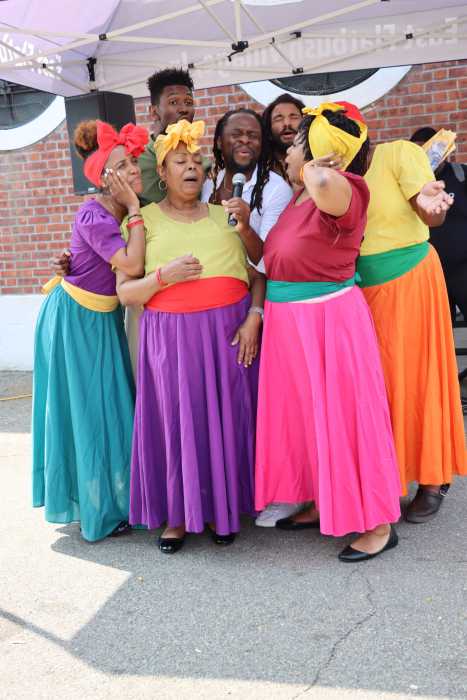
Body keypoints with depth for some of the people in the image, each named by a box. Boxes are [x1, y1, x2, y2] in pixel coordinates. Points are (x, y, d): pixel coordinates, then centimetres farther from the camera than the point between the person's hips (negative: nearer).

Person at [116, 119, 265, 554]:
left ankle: (221, 507, 24)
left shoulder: (225, 215, 13)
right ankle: (177, 513, 19)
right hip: (172, 337, -2)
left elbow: (258, 273, 9)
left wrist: (253, 318, -7)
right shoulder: (144, 219, 6)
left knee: (226, 418, 6)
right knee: (177, 420, 2)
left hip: (229, 332, 2)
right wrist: (163, 276, -16)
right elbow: (125, 292, 1)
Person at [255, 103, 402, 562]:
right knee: (302, 416, 17)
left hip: (329, 321, -9)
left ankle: (377, 522, 18)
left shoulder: (341, 194, -17)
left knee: (343, 416, 1)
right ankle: (320, 504, 36)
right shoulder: (295, 198, 10)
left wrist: (318, 166, -23)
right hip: (288, 322, 9)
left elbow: (325, 184, -43)